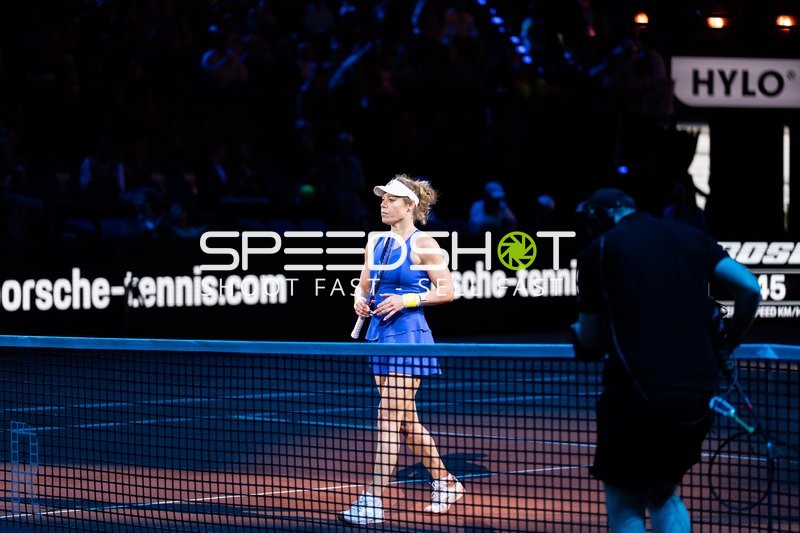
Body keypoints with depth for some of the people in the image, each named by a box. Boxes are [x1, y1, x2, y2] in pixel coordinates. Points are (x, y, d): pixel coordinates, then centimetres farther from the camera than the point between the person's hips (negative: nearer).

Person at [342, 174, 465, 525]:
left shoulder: (422, 244, -8)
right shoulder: (377, 243, 11)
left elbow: (447, 291, -9)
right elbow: (364, 284, 20)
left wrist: (407, 300, -18)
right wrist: (360, 300, -2)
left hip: (408, 334, -8)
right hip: (379, 333, 8)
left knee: (389, 418, -13)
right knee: (406, 420, 13)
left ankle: (373, 501, -15)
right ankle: (445, 483, 28)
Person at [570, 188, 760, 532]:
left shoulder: (599, 251, 3)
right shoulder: (691, 239, 13)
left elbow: (590, 340, 5)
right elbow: (749, 288, 4)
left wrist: (579, 330, 28)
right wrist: (726, 346, 17)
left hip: (635, 395, -5)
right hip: (698, 393, 5)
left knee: (624, 505, 10)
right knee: (664, 496, 23)